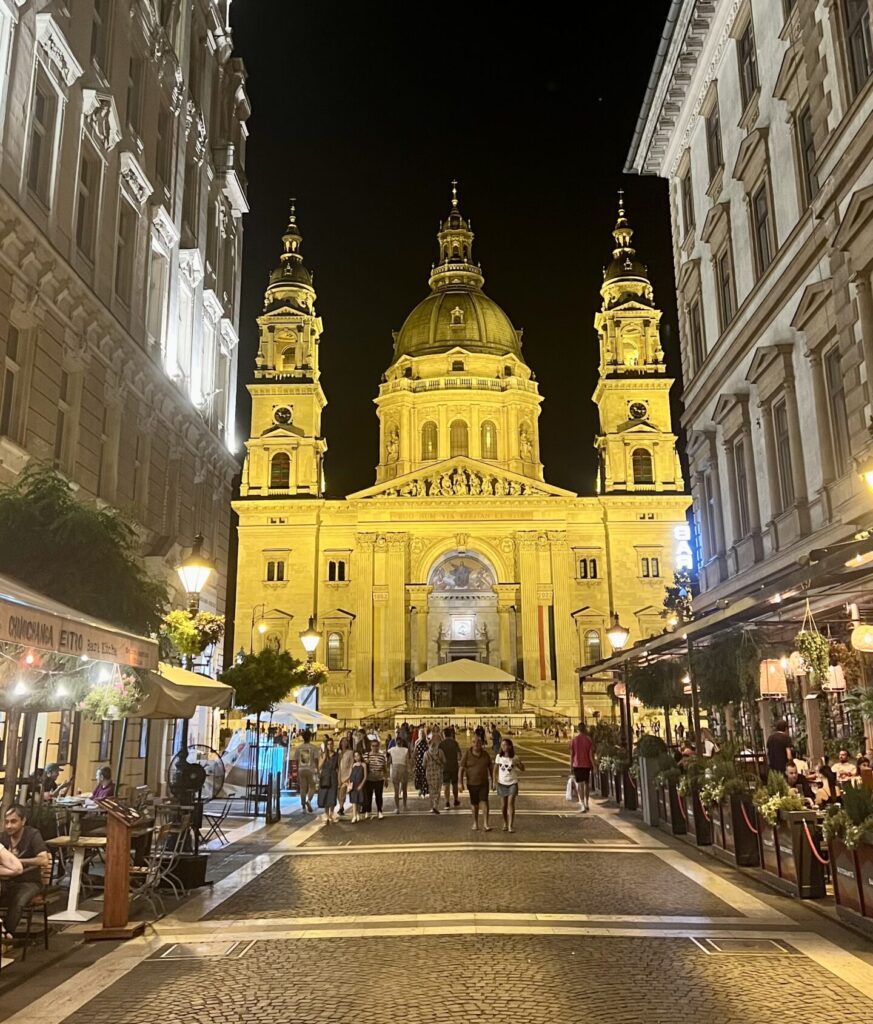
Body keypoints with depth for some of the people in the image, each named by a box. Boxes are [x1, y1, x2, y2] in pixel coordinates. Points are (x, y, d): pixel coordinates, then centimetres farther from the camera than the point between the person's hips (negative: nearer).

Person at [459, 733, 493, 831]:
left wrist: (492, 780, 11)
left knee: (484, 801, -9)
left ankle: (485, 823, -9)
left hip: (484, 782, 1)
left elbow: (490, 768, 10)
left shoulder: (485, 754, 1)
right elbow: (462, 769, -6)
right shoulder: (467, 754, -7)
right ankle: (475, 823, 25)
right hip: (472, 783, -1)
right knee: (474, 804, 10)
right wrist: (461, 783, -10)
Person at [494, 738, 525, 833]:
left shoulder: (515, 758, -8)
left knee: (511, 803, -12)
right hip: (502, 783, 2)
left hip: (512, 783, -2)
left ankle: (510, 826, -12)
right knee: (504, 805, 9)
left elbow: (522, 769, -4)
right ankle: (505, 824, 27)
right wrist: (495, 780, -3)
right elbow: (495, 769, 6)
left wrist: (519, 763, -24)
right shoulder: (499, 757, -2)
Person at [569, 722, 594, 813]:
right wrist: (594, 765, 0)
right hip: (587, 764, 1)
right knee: (587, 784, 17)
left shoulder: (574, 740, -3)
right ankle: (586, 804, 26)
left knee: (579, 785, -3)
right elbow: (591, 754, -6)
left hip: (577, 765, -1)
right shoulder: (588, 739, -4)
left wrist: (571, 766, 7)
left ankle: (583, 805, -17)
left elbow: (571, 754, -1)